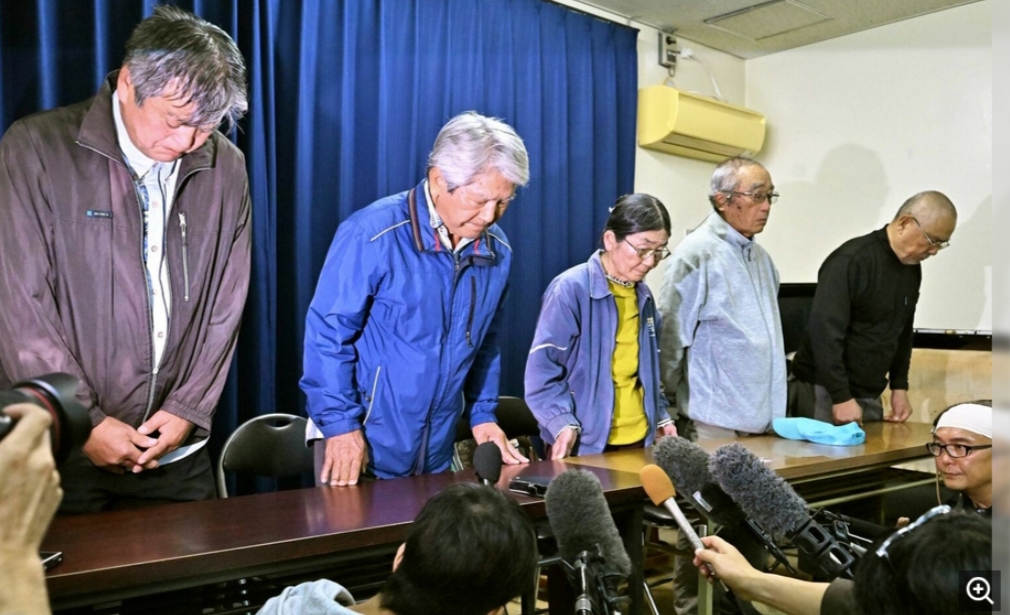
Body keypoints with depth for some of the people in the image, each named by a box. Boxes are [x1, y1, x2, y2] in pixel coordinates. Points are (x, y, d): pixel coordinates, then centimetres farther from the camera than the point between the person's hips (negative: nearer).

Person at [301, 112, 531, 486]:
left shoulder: (497, 252, -1)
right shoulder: (373, 235, -19)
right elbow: (328, 333, -14)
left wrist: (482, 414, 8)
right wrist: (340, 424, -15)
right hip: (363, 440, -5)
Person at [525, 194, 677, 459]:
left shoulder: (643, 296, 8)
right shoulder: (571, 289, -15)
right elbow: (542, 368, -16)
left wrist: (661, 417, 8)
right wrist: (563, 423, -25)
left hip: (638, 439, 7)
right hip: (585, 443, -6)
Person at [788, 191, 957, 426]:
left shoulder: (912, 268, 9)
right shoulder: (851, 260, -18)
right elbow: (825, 330, -23)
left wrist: (899, 386, 11)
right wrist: (841, 397, -24)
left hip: (869, 396, 8)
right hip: (825, 392, -8)